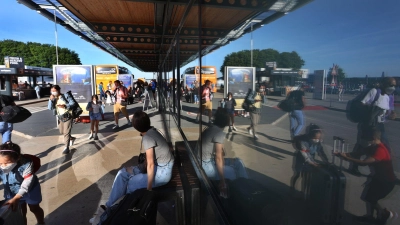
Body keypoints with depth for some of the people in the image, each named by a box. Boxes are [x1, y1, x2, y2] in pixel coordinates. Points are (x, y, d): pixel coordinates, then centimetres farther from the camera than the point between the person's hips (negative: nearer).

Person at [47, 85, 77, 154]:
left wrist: (65, 106, -28)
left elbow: (73, 104, -13)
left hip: (67, 116, -6)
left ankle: (66, 148, -1)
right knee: (62, 132, 16)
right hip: (60, 117, 6)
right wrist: (51, 100, -18)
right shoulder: (53, 98, 7)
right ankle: (72, 138, 41)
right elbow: (50, 108, -3)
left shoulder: (65, 96, -7)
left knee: (66, 132, -6)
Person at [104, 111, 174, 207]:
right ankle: (111, 205, 9)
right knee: (123, 173, 1)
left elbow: (151, 165, -24)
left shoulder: (147, 137, -24)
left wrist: (149, 188, -18)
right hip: (158, 166, 9)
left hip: (162, 172, -9)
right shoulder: (151, 131, 3)